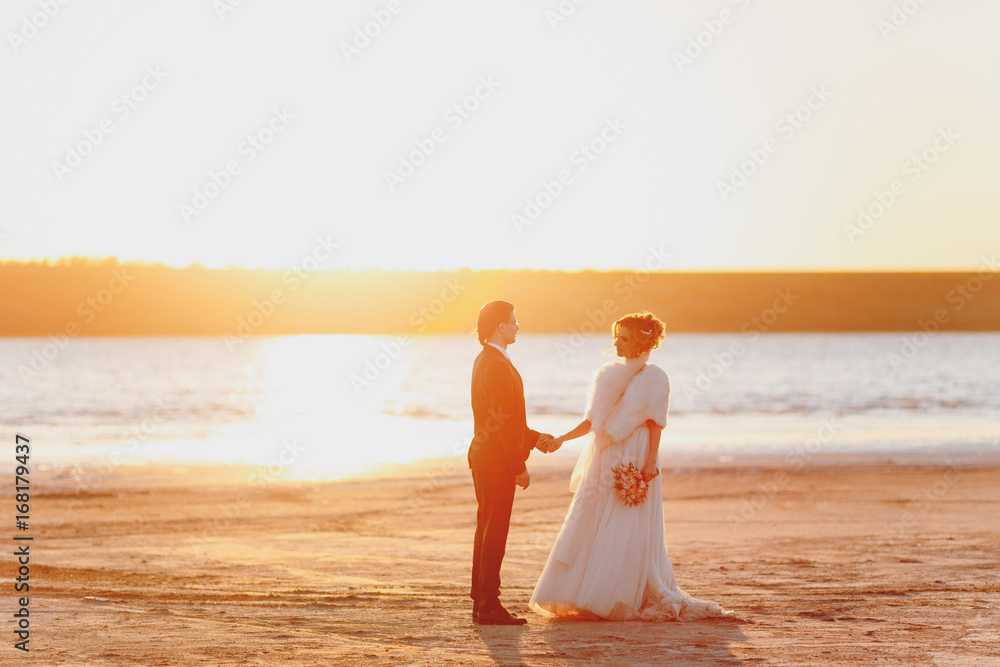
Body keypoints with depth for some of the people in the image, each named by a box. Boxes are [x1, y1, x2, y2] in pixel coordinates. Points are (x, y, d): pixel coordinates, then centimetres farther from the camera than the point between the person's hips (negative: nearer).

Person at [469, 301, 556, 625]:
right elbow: (502, 422, -20)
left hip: (484, 455, 10)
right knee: (494, 532, -7)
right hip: (498, 461, -10)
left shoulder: (484, 360, 14)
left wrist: (534, 438, 20)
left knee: (487, 530, 14)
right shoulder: (498, 366, -18)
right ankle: (489, 606, -5)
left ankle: (481, 603, 19)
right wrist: (520, 467, -17)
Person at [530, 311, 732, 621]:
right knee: (590, 528, 2)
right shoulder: (608, 375, 14)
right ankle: (586, 598, 6)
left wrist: (650, 461, -16)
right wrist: (562, 438, 0)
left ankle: (624, 601, 0)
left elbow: (655, 424, -6)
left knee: (627, 533, -7)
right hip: (603, 462, 6)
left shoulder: (654, 378, -1)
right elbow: (593, 421, 12)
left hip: (633, 461, -6)